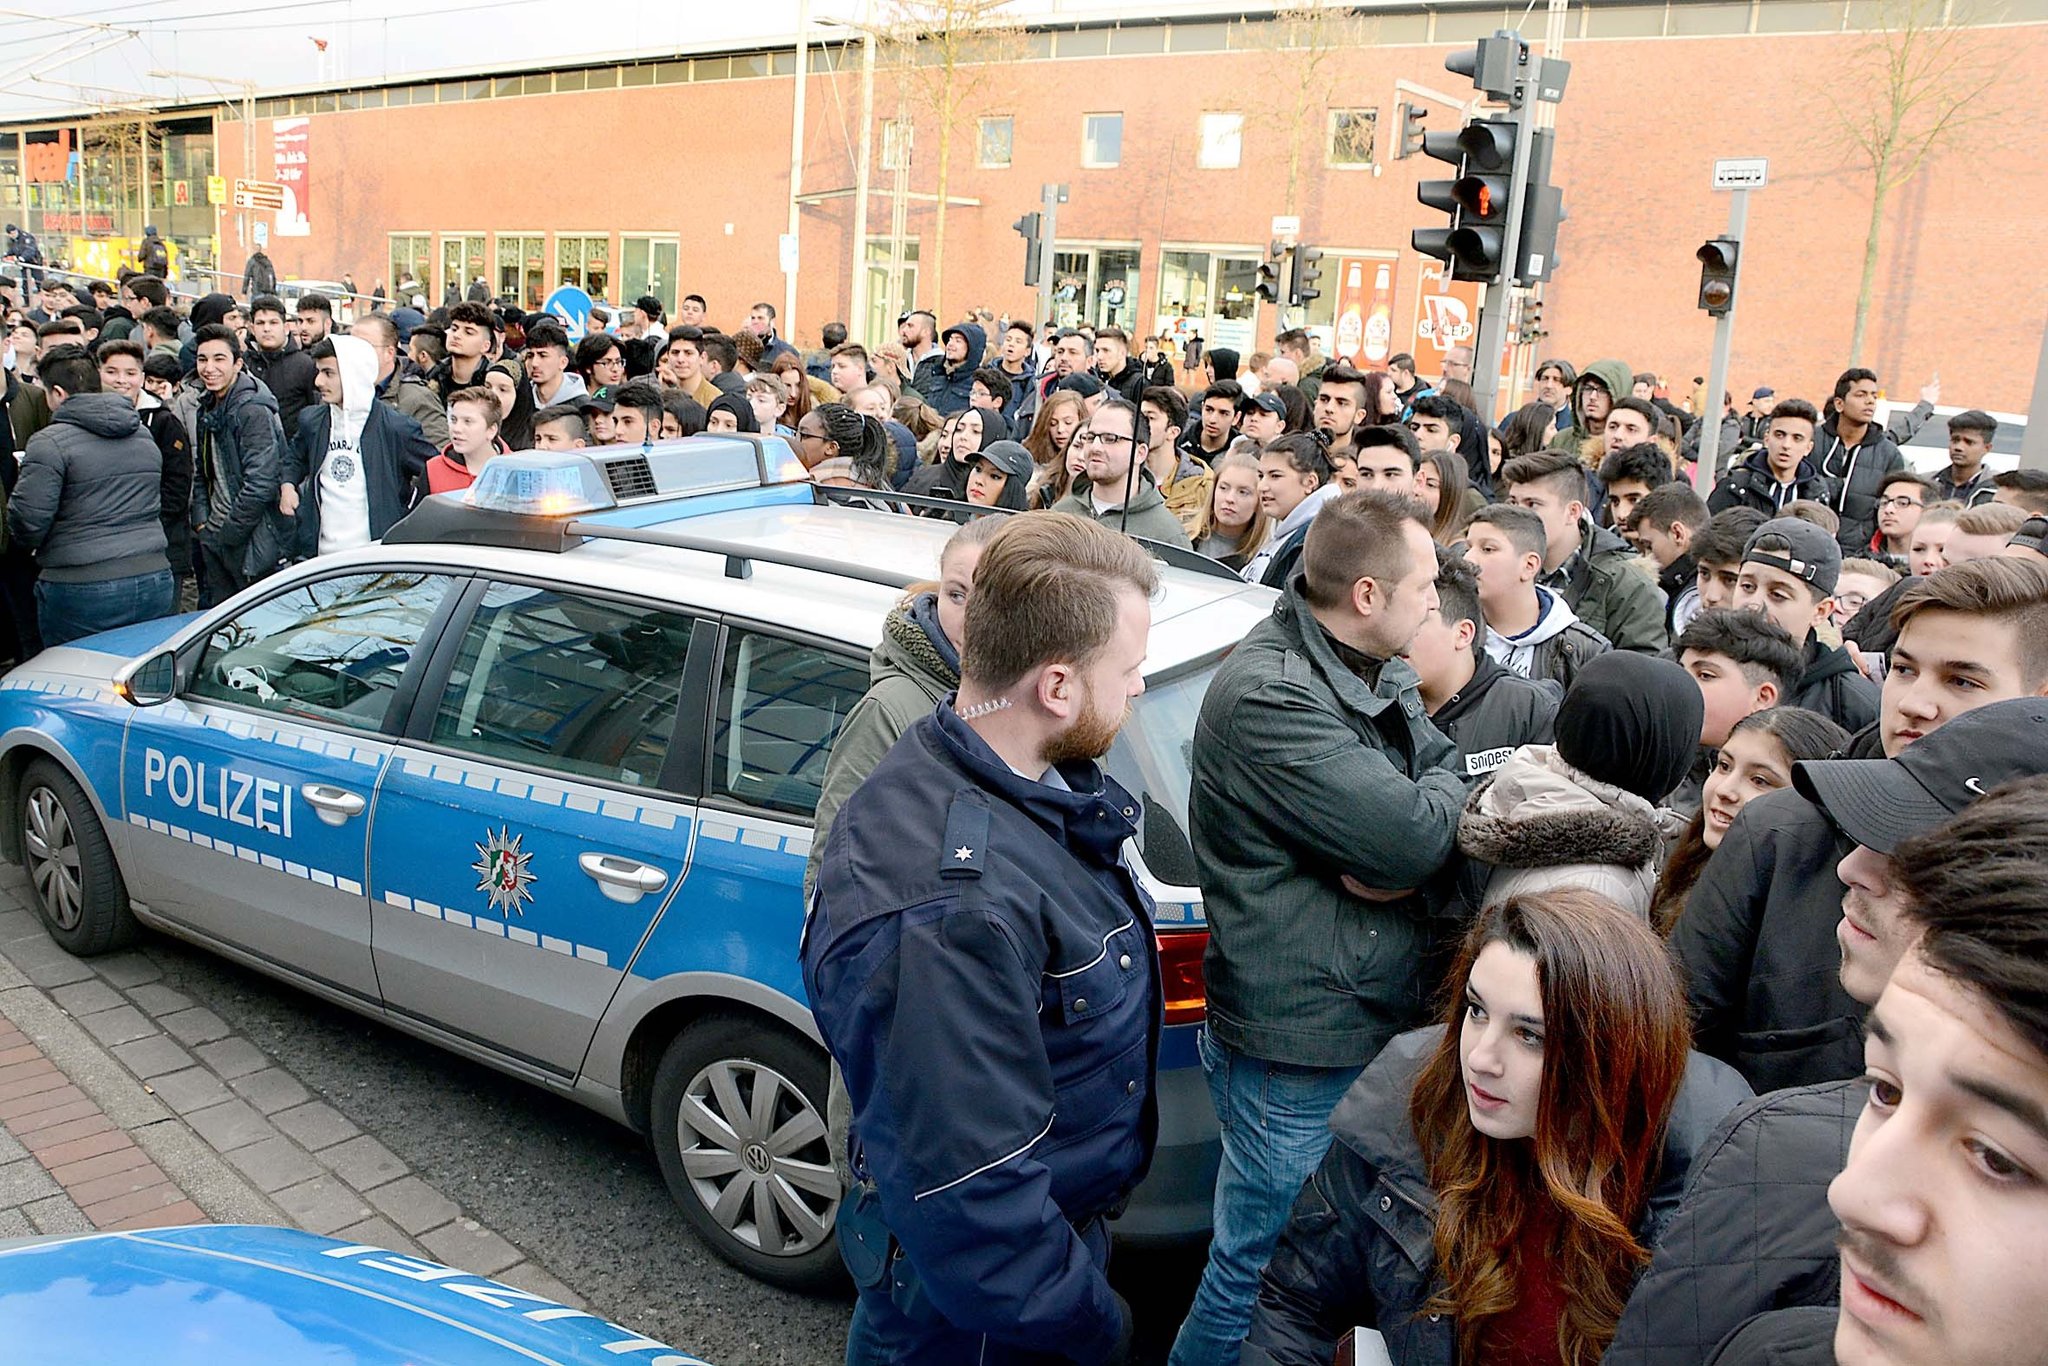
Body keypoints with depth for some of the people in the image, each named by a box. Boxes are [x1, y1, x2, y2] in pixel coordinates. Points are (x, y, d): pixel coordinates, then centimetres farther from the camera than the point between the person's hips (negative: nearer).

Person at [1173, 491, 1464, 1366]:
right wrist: (1441, 791, -4)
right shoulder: (1266, 695, -22)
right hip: (1298, 1055, -9)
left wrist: (1408, 855, -16)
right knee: (1261, 1273, 7)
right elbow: (1414, 835, -26)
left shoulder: (1384, 678, 8)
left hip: (1375, 1027, 9)